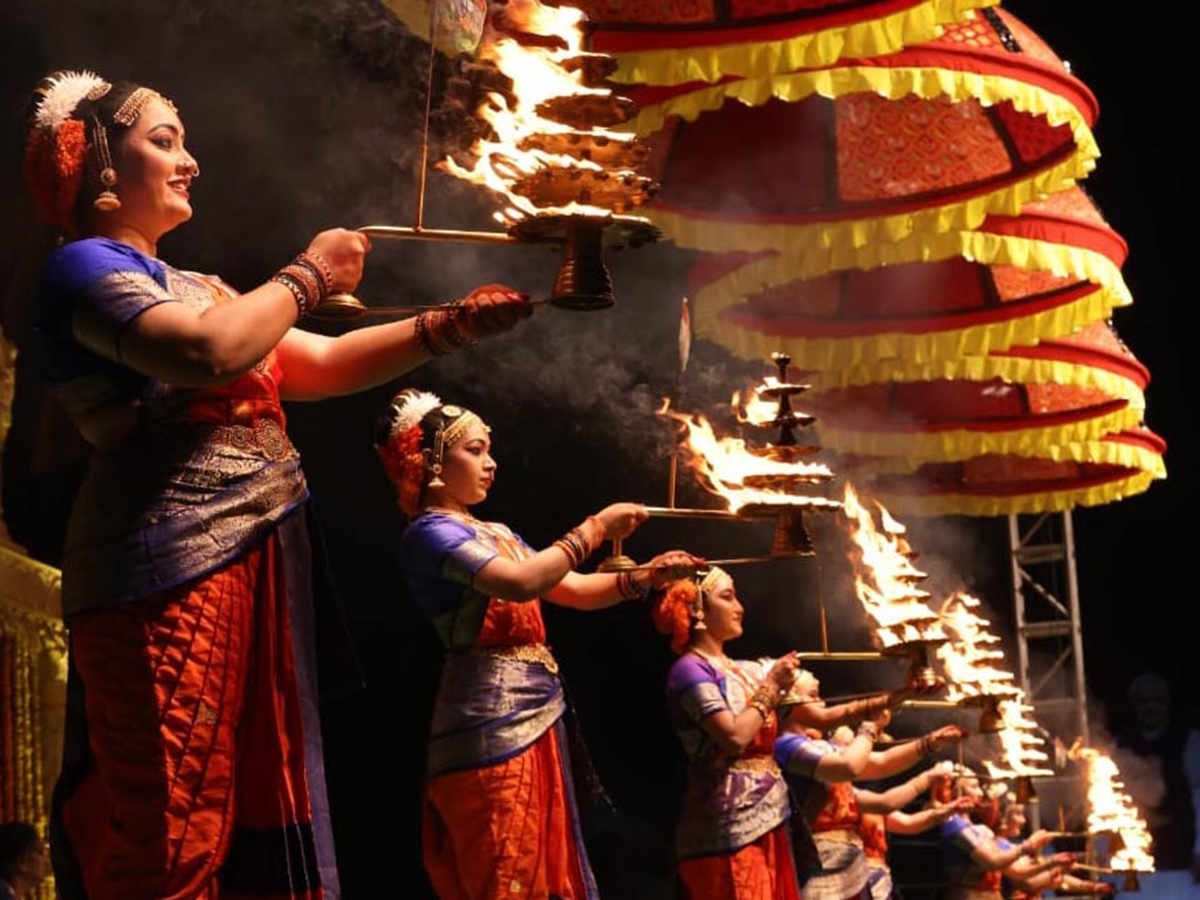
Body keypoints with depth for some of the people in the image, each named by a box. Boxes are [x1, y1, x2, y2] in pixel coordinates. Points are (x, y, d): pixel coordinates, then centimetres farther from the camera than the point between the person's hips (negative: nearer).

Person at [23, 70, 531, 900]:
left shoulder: (195, 286, 24)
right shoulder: (84, 266, -5)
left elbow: (324, 365, 22)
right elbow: (207, 353, -23)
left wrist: (454, 324, 8)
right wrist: (308, 276, -7)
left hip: (257, 567, 10)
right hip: (168, 572, -10)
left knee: (263, 819, 12)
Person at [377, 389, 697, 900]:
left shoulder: (496, 534, 20)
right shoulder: (430, 533, -8)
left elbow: (574, 590, 19)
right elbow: (521, 583, -23)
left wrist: (643, 577, 1)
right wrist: (595, 528, -13)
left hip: (535, 722, 9)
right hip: (492, 729, -9)